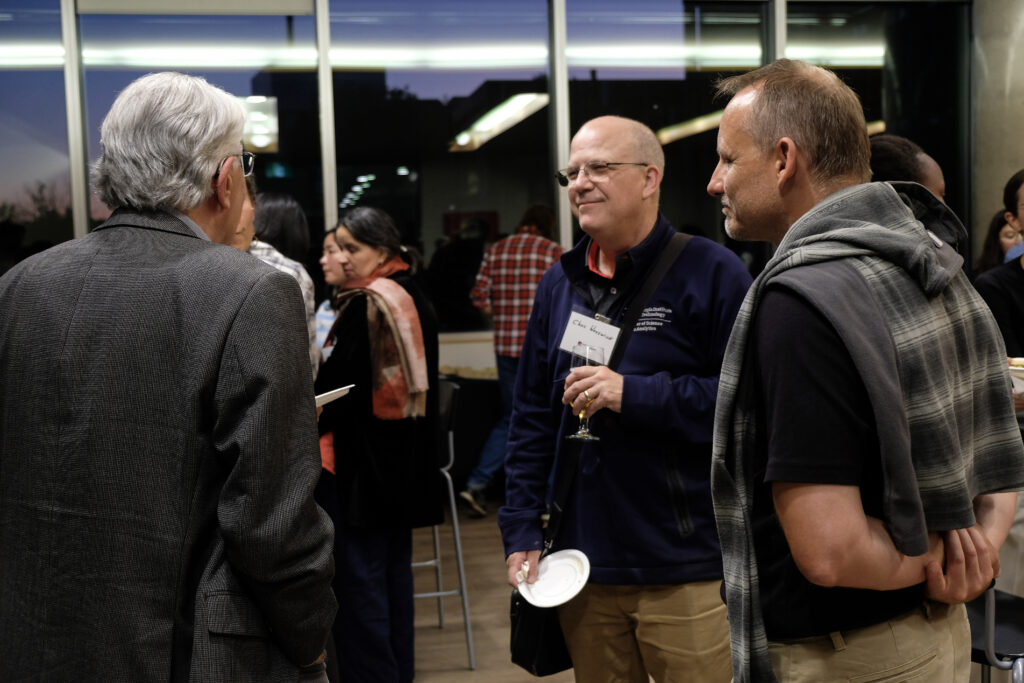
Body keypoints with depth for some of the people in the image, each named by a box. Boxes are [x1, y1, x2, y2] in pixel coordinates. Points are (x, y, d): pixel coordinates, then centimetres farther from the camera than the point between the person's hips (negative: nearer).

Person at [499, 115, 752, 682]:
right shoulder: (559, 286, 11)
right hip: (583, 570, 5)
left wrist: (634, 395, -18)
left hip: (688, 572, -5)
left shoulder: (710, 272, -7)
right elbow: (531, 419, 14)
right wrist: (521, 533, 8)